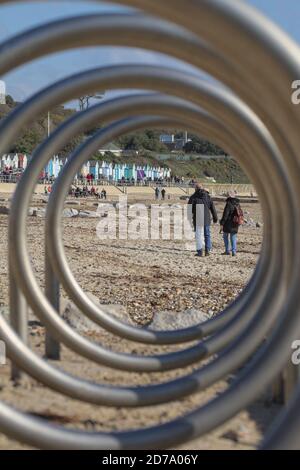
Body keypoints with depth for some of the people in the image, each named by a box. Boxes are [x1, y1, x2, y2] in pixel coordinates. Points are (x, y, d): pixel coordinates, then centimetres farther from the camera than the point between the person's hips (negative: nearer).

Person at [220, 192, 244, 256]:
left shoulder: (229, 204, -16)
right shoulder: (237, 204, 7)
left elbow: (225, 214, -18)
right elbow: (240, 214, 16)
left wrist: (222, 223, -13)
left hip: (228, 224, -6)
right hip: (235, 225, 6)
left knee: (225, 236, 12)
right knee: (233, 238, 10)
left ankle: (227, 251, 10)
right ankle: (234, 252, 4)